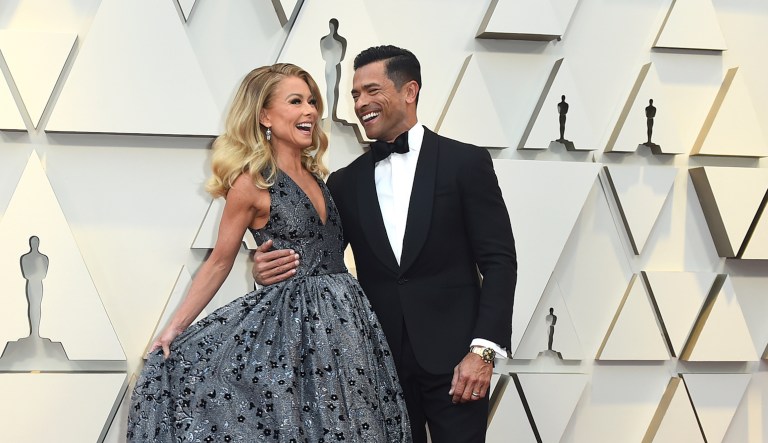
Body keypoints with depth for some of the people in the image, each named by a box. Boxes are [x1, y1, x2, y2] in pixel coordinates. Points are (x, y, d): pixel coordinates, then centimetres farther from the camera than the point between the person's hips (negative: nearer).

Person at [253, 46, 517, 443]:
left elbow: (498, 260, -4)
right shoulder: (346, 182, 10)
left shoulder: (465, 163, 0)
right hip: (382, 363, 3)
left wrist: (483, 349, -13)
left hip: (451, 359, -3)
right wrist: (269, 267, -12)